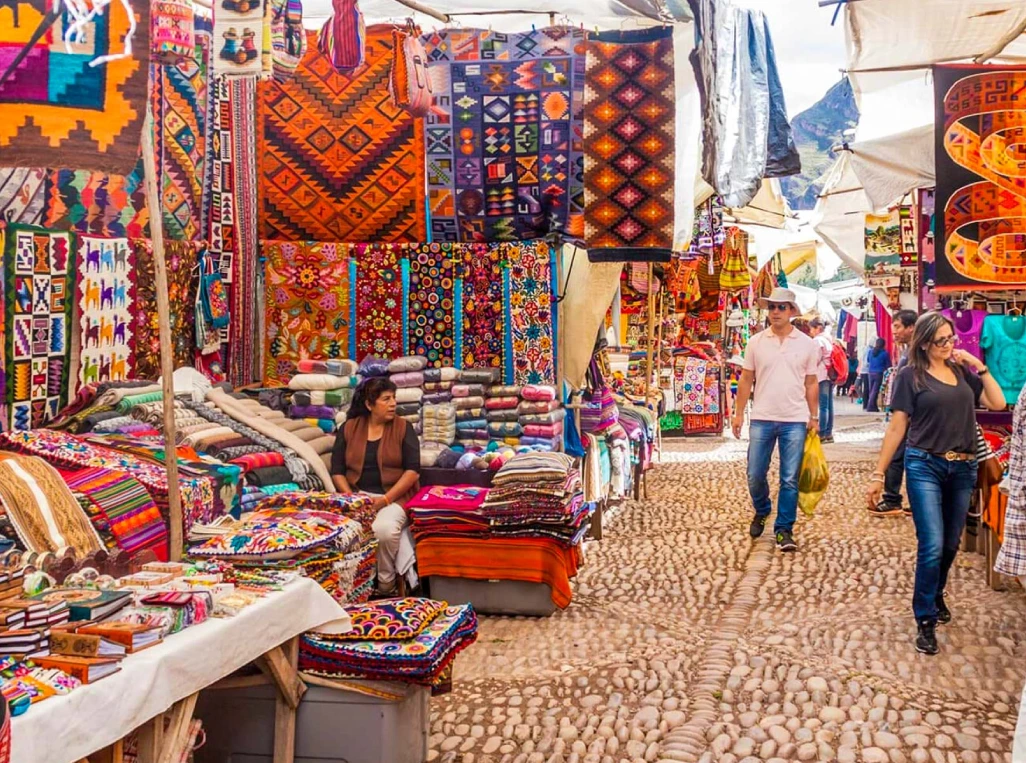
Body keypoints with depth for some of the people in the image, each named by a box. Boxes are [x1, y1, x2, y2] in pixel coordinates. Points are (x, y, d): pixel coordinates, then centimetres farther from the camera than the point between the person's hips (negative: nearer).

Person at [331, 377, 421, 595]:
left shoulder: (403, 428, 4)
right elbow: (337, 471, 7)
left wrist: (386, 499, -15)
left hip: (395, 497, -2)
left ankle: (386, 585, -12)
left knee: (384, 529, -35)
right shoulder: (349, 428, 9)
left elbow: (413, 470, -5)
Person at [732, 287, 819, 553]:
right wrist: (739, 414, 3)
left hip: (795, 421, -1)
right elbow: (746, 380, 6)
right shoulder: (756, 342, 3)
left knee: (790, 480, 1)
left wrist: (814, 417, 4)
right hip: (761, 419, 1)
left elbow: (811, 384, 8)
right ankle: (761, 512, 34)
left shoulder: (807, 345, 3)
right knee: (755, 476, 5)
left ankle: (784, 530, 12)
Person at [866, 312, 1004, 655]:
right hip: (925, 466, -4)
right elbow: (897, 428, -4)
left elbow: (998, 403, 2)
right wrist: (878, 474, -5)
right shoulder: (910, 375, -3)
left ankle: (935, 595, 39)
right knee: (932, 546, -9)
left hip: (963, 469, 5)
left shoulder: (962, 371, 10)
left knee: (951, 544, 15)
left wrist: (979, 366, -1)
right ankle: (925, 620, 3)